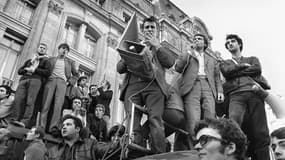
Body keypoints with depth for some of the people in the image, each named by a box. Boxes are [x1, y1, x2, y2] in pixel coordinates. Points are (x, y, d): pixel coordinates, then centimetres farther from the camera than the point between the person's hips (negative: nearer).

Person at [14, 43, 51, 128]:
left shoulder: (45, 61, 22)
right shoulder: (29, 60, 35)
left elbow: (48, 72, 3)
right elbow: (19, 71, 27)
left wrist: (34, 70, -3)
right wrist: (26, 69, 5)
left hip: (36, 79, -4)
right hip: (24, 79, 4)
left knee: (30, 101, -22)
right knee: (18, 99, -18)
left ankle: (25, 122, -32)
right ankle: (18, 120, -18)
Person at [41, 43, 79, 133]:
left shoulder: (70, 62, 25)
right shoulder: (51, 59, 23)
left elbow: (76, 75, 23)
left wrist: (70, 82, 8)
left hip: (62, 82, 0)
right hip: (50, 80, 0)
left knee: (58, 106, -17)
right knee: (46, 104, -13)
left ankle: (52, 128, -23)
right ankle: (42, 126, -16)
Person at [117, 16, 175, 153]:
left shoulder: (161, 47, 28)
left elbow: (170, 62, 8)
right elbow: (119, 68, 21)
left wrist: (156, 45, 4)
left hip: (153, 85, -1)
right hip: (133, 85, 2)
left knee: (155, 122, -22)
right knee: (133, 125, -15)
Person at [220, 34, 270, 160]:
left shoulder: (252, 59, 32)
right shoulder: (225, 63, 31)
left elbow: (257, 70, 8)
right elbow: (227, 72, 6)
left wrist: (236, 71, 8)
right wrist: (244, 65, 12)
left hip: (255, 93, 1)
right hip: (236, 95, -1)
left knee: (261, 134, -12)